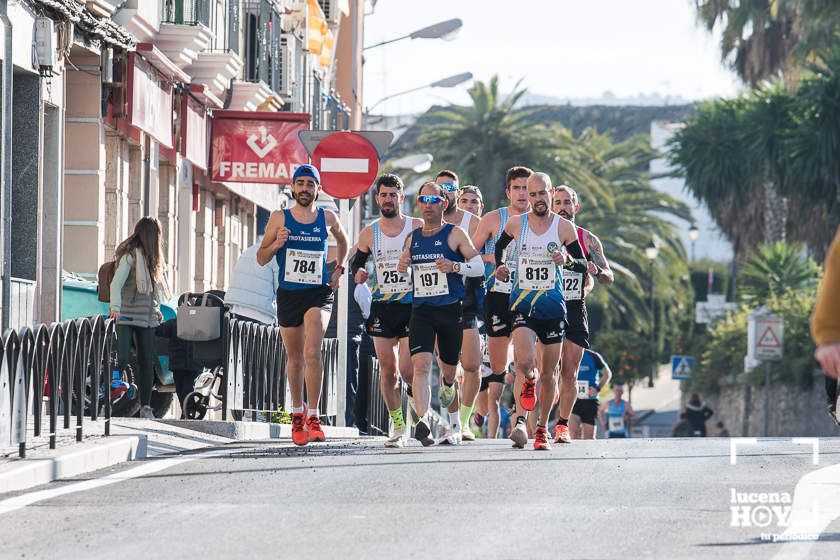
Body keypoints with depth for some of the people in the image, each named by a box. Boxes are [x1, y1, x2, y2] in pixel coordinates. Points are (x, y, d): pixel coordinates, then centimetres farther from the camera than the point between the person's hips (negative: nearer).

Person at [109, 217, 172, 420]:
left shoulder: (150, 257, 17)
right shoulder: (130, 255, -9)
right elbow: (116, 283, -17)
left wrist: (156, 309, 15)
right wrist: (115, 307, -29)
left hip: (147, 317, 7)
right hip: (126, 317, -7)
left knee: (147, 362, 3)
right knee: (122, 359, -15)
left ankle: (146, 407, 6)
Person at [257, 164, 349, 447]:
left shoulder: (327, 218, 4)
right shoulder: (280, 218, 1)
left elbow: (342, 241, 26)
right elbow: (261, 258, 3)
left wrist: (338, 269, 13)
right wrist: (276, 244, -16)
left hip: (319, 293, -1)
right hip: (288, 294, 1)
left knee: (312, 352, -19)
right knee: (295, 358, 11)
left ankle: (313, 416, -15)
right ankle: (297, 413, 30)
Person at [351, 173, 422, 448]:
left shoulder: (417, 228, -2)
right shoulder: (369, 233, 6)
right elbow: (356, 261, 17)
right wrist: (358, 273, -6)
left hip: (412, 305, -3)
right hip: (382, 308, 3)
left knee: (406, 369, -12)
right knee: (387, 369, 0)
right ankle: (398, 427, 10)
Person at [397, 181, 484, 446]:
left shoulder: (455, 234, -1)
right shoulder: (412, 238, 12)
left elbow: (478, 265, -5)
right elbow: (404, 267, 25)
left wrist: (455, 266, -23)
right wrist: (402, 267, 1)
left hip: (451, 310, -2)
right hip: (421, 311, 2)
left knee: (449, 367, 13)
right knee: (421, 365, -19)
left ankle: (447, 385, 51)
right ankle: (423, 420, -29)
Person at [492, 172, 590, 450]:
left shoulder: (564, 227, -1)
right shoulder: (515, 224, 2)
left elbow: (583, 264, 1)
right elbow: (500, 245, 24)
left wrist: (567, 259, -18)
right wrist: (499, 267, 8)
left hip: (553, 307, 1)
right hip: (522, 304, -1)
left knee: (548, 373, 6)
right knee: (525, 362, -22)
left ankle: (542, 428, 22)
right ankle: (520, 421, -3)